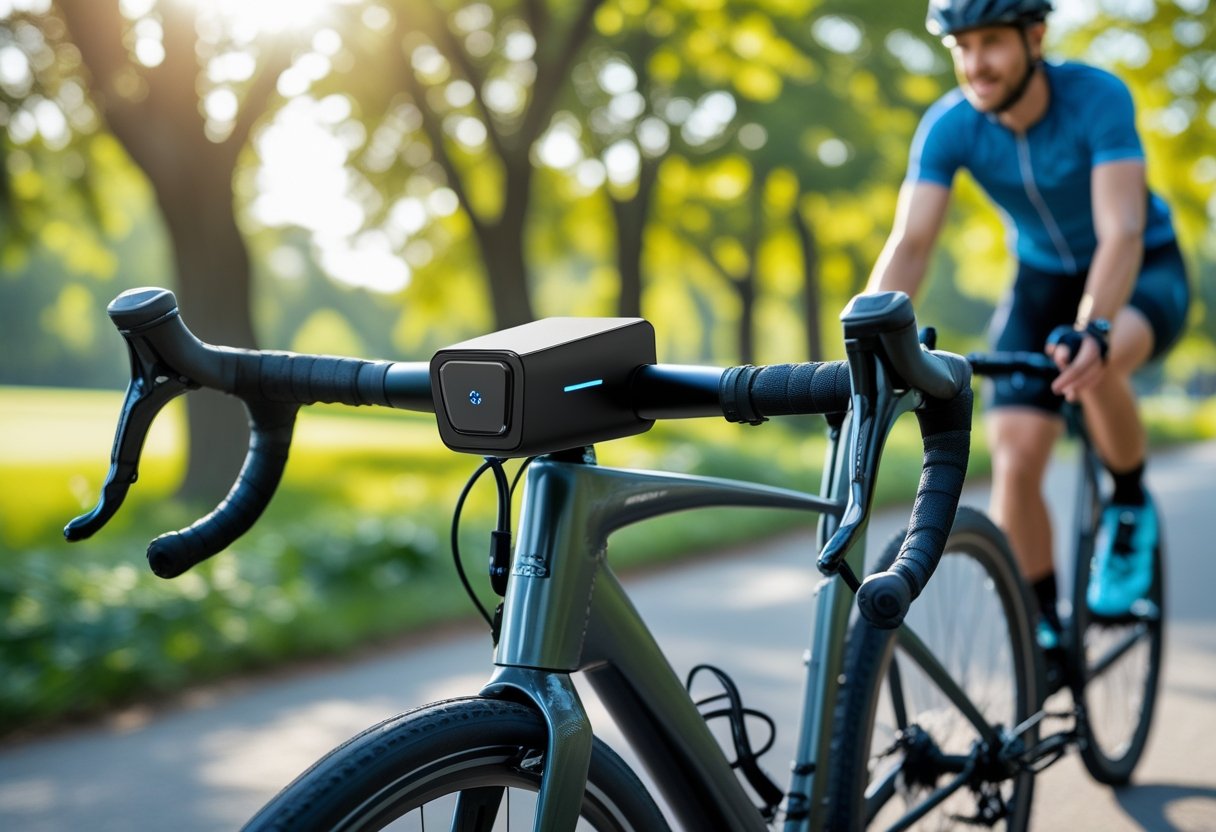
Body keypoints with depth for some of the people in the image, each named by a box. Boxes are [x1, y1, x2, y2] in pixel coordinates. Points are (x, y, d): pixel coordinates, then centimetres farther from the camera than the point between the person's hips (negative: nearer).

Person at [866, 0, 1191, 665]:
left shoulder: (1097, 98, -28)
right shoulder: (949, 126, -20)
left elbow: (1121, 231, -38)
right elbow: (909, 243, -28)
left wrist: (1094, 327, -56)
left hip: (1144, 272, -3)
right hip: (1043, 280, 3)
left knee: (1092, 366, -37)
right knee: (1014, 461, -13)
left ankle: (1130, 507, -6)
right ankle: (1043, 638, 6)